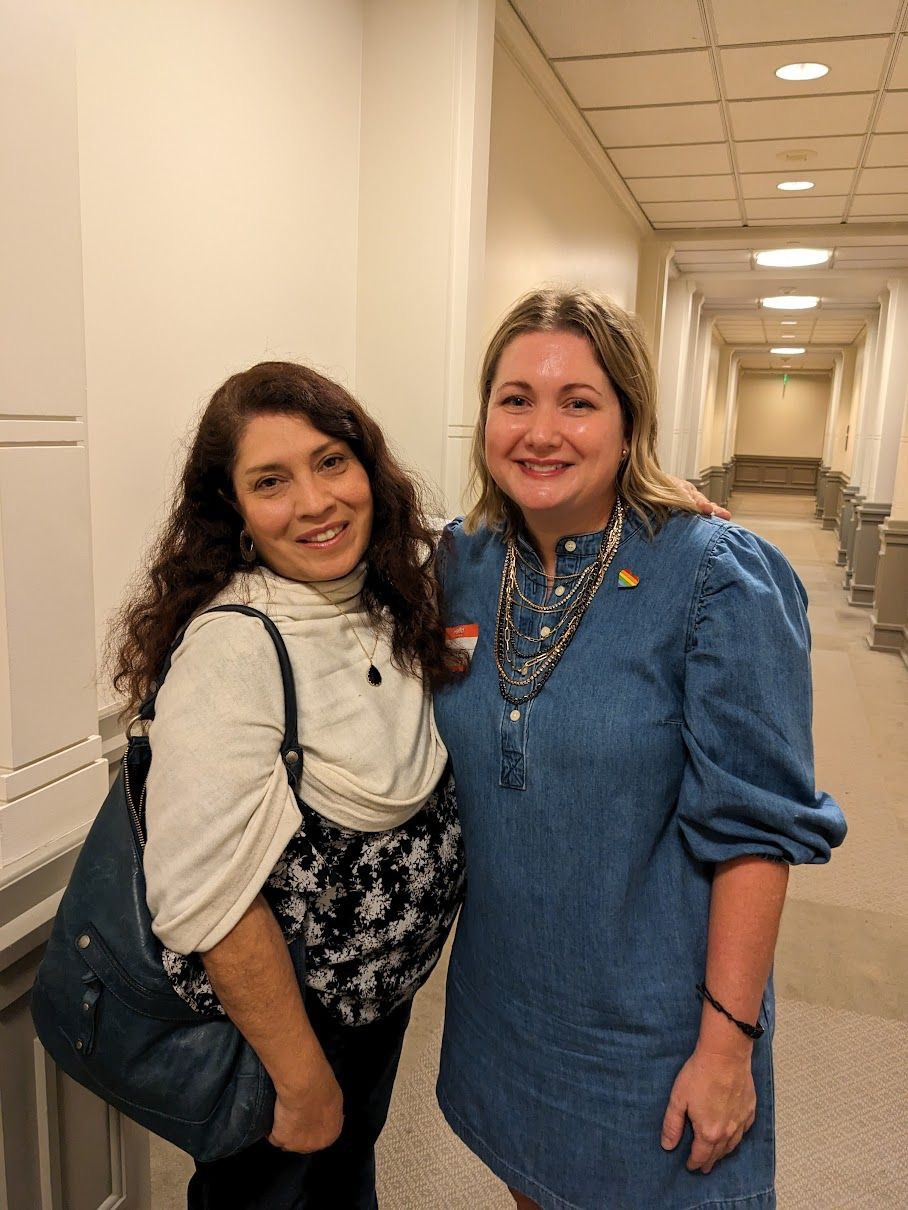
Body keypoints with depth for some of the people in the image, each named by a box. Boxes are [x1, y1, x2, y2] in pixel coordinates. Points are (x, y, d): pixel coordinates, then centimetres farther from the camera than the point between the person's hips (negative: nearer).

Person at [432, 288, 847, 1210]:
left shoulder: (719, 579, -20)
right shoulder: (462, 563, -5)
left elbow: (756, 827, -18)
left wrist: (728, 1041, -15)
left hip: (652, 1025, -4)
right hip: (499, 994, 5)